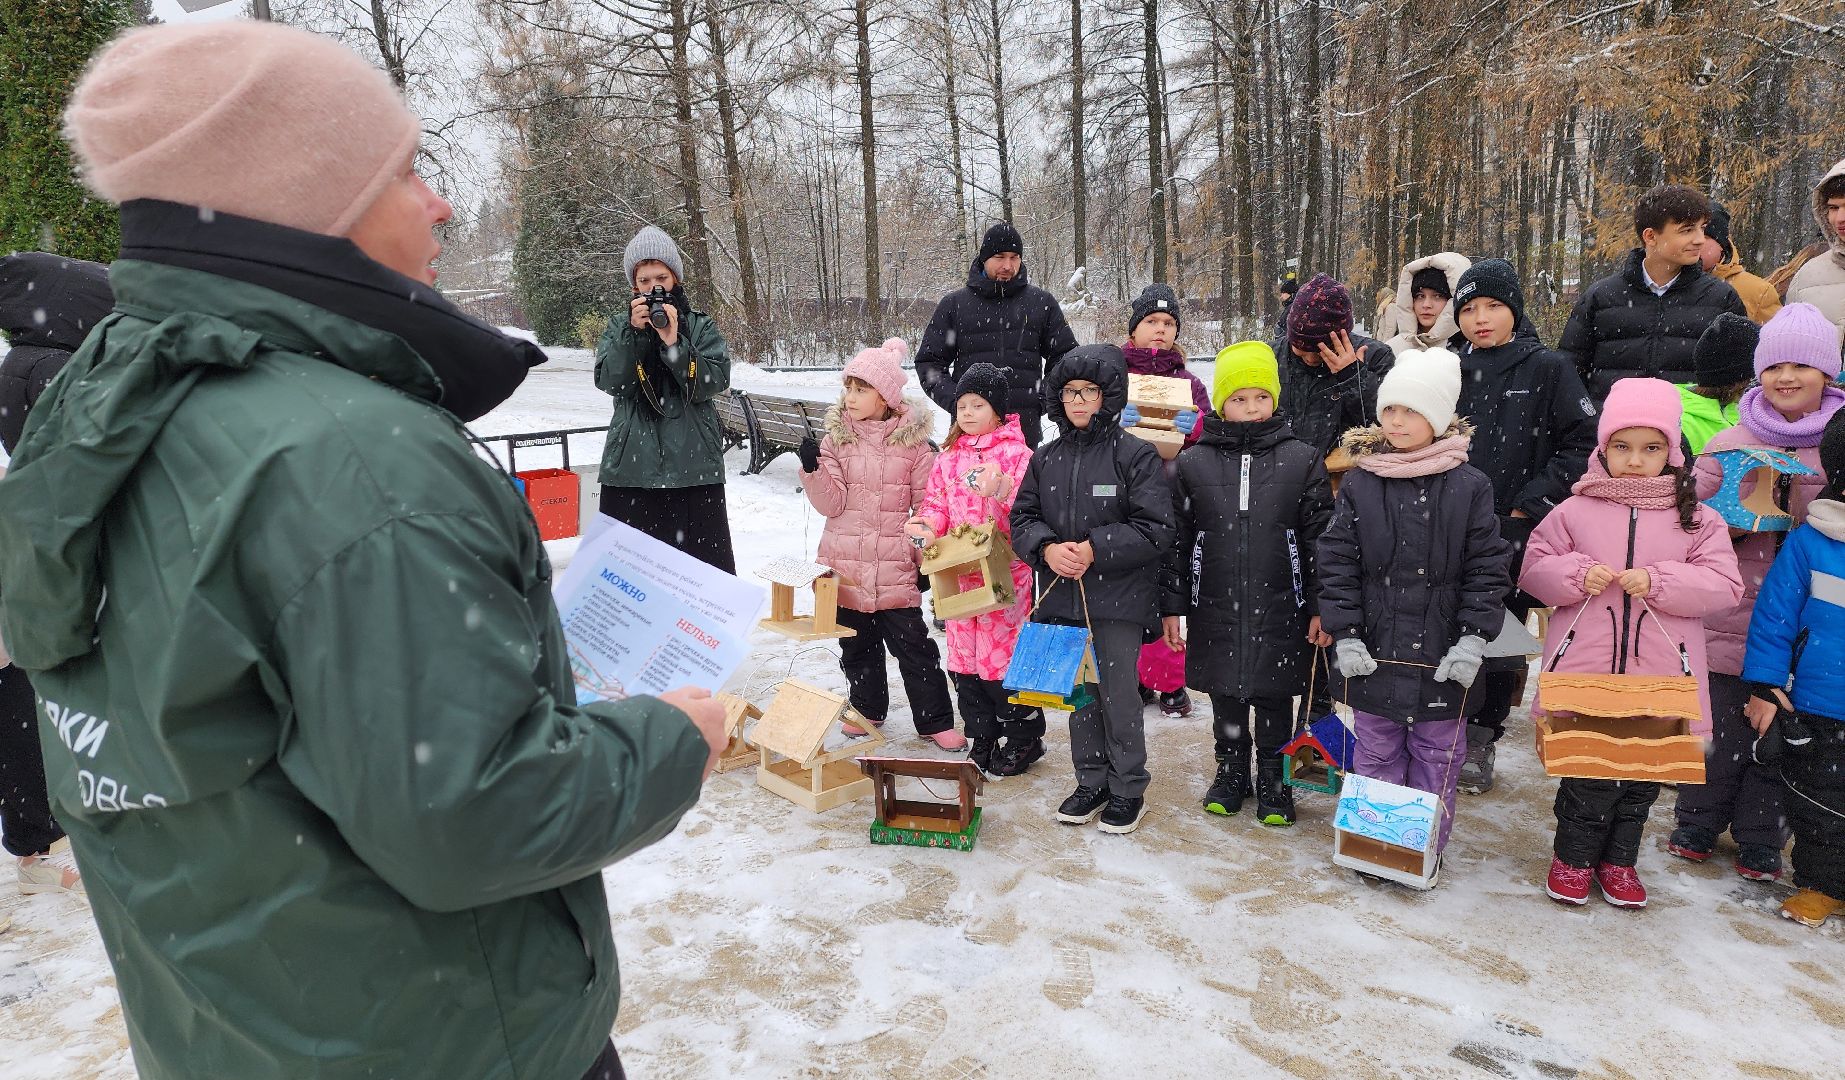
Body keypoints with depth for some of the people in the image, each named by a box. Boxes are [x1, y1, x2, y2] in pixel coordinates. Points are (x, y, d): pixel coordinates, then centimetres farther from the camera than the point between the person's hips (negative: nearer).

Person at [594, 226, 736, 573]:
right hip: (631, 466, 1)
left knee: (706, 561, 0)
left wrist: (674, 343, -17)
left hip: (693, 465, -1)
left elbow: (714, 382, -7)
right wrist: (632, 332, -15)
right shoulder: (619, 328, 12)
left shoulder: (701, 326, 8)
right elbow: (610, 382, -4)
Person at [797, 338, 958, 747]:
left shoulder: (913, 441, -3)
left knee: (913, 644, 2)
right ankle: (867, 708, 35)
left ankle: (934, 720, 14)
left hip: (895, 566, -3)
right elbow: (831, 503, -5)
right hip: (846, 567, 3)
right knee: (856, 644, 16)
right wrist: (813, 469, -21)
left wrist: (928, 555, 0)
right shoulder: (836, 438, 2)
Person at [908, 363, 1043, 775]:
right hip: (958, 570, 6)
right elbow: (937, 503, 15)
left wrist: (1002, 489, -34)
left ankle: (1024, 739, 16)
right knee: (964, 654, 11)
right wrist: (928, 528, -6)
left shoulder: (1017, 452, -7)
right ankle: (982, 738, 25)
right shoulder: (949, 455, 12)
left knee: (1002, 652, -3)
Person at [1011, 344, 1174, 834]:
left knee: (1118, 693, 2)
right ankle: (1091, 782, 30)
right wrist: (1047, 548, -11)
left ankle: (1128, 788, 20)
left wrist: (1094, 549, -18)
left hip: (1119, 597, -5)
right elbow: (1022, 518, 9)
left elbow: (1155, 529, -11)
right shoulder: (1045, 458, 7)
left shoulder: (1135, 455, -7)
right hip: (1062, 597, 5)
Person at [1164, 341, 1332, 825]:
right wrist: (1172, 606, 1)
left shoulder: (1302, 460, -1)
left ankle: (1273, 781, 30)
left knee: (1274, 701, 11)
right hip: (1215, 612, 1)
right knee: (1225, 701, 15)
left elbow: (1319, 538, 0)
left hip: (1279, 613, -1)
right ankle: (1231, 772, 34)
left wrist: (1321, 608, -2)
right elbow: (1176, 540, 3)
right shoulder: (1193, 463, 0)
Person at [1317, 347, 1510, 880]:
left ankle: (1429, 849, 27)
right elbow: (1337, 563, -1)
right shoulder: (1359, 484, -1)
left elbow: (1487, 568, -2)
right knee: (1376, 750, 12)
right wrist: (1345, 634, -7)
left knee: (1437, 753, 11)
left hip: (1441, 654, 0)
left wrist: (1473, 638, -9)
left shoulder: (1469, 486, -3)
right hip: (1374, 650, 1)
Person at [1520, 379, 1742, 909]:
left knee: (1644, 772, 12)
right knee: (1586, 769, 5)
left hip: (1658, 680, 2)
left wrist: (1659, 581, -17)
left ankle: (1618, 859, 31)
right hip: (1583, 672, -1)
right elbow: (1533, 568, 5)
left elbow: (1724, 584, -2)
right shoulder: (1575, 511, 2)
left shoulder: (1696, 519, 4)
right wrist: (1576, 574, -14)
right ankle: (1572, 856, 25)